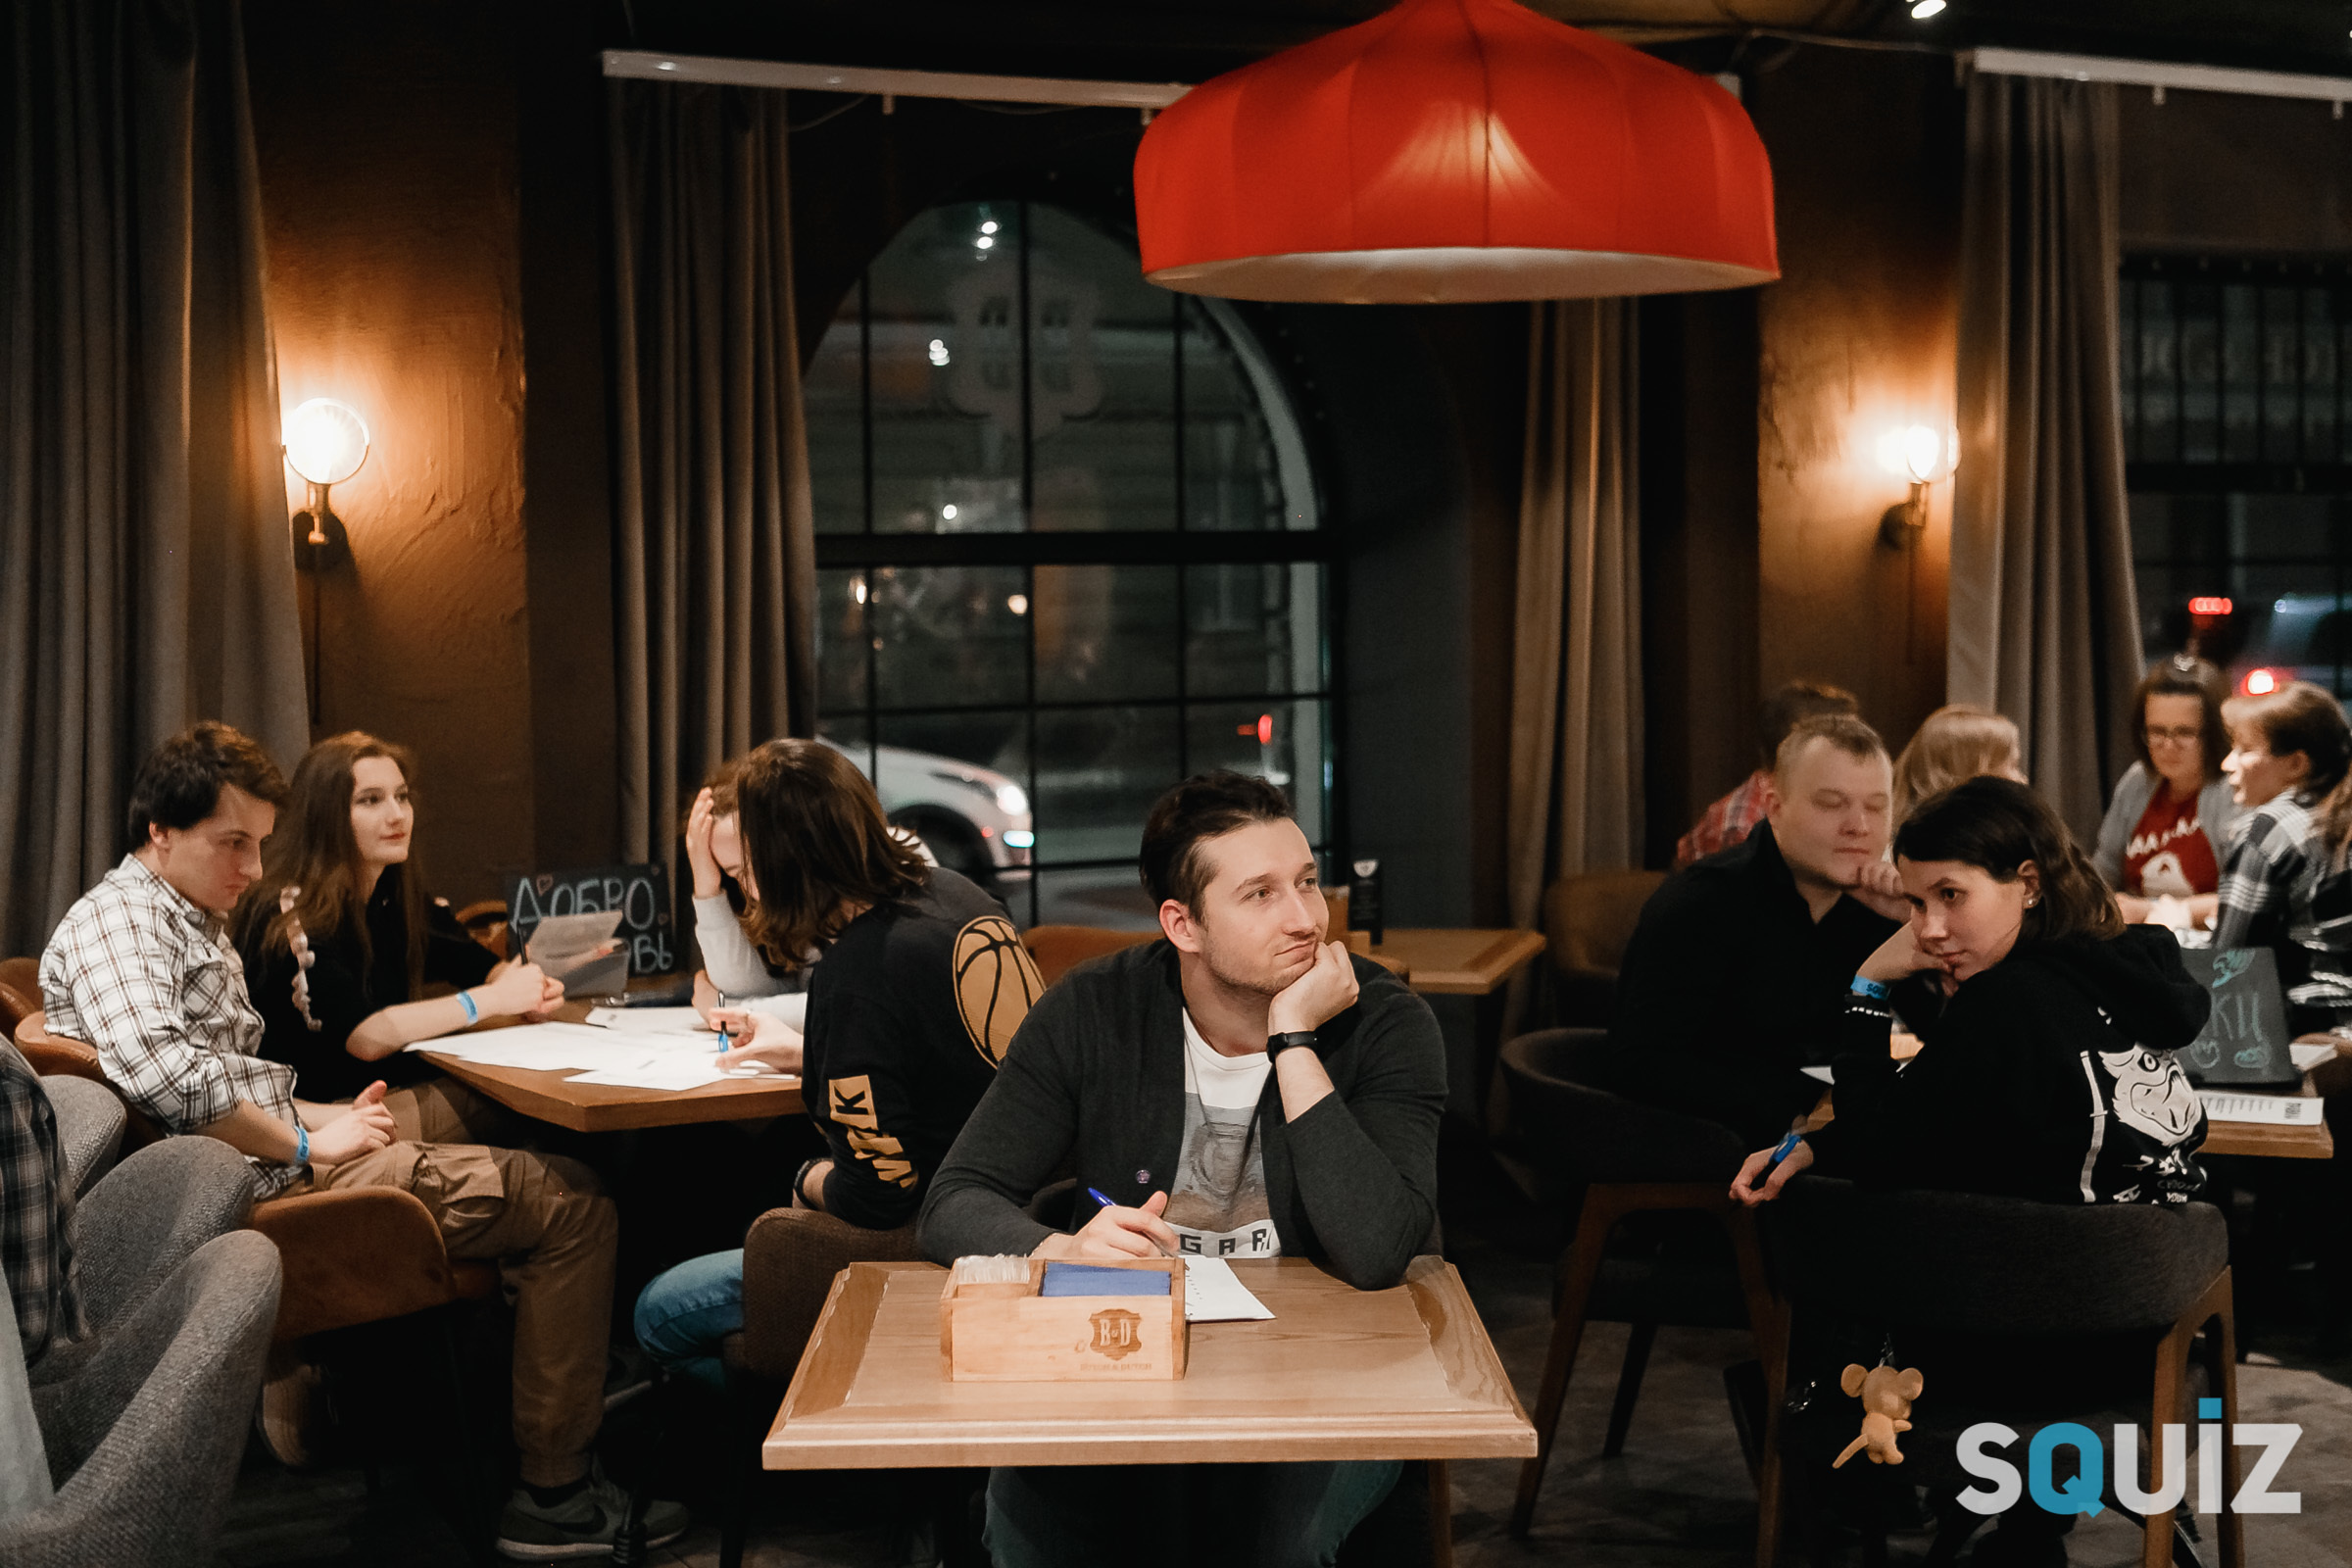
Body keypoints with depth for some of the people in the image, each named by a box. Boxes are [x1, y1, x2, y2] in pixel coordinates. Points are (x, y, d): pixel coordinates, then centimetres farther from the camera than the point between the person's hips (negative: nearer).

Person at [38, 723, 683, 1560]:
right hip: (262, 1185, -11)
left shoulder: (197, 924, 20)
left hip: (277, 1153, 11)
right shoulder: (111, 920, -12)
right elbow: (159, 1069, -30)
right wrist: (307, 1142, -21)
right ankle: (553, 1495, -3)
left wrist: (326, 1114, 5)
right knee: (574, 1208, -9)